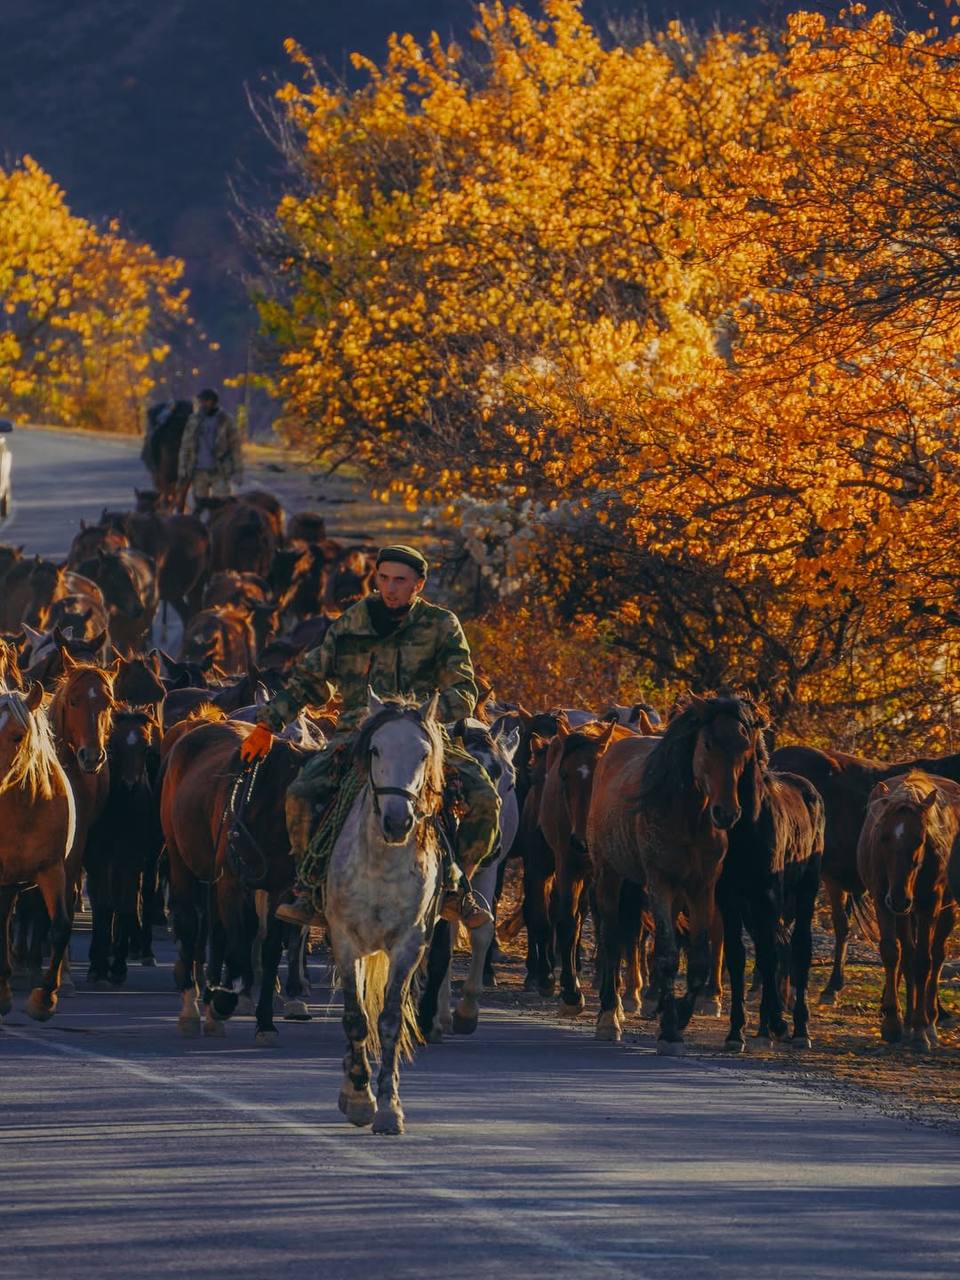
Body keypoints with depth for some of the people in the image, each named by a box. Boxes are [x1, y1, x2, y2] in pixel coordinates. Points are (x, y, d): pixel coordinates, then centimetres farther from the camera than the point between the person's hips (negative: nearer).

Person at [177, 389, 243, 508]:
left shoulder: (226, 421, -3)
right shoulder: (194, 421, 5)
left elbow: (235, 446, -2)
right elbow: (185, 446, 8)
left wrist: (238, 471, -7)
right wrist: (182, 470, 3)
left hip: (219, 472, -3)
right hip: (199, 471, 3)